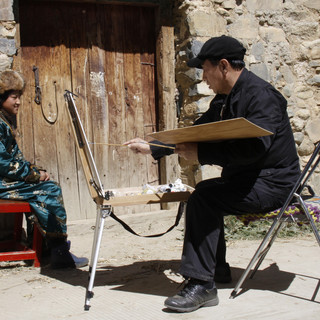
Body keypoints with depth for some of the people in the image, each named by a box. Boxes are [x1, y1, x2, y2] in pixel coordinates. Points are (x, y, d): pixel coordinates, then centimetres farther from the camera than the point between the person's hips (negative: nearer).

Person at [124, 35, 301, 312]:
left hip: (271, 182, -10)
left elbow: (253, 147, -32)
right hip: (247, 179, 10)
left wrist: (201, 153, -30)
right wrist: (151, 148, 19)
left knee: (204, 197, -23)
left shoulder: (261, 95, -18)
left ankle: (201, 284, -19)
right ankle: (217, 271, 25)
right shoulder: (224, 99, 12)